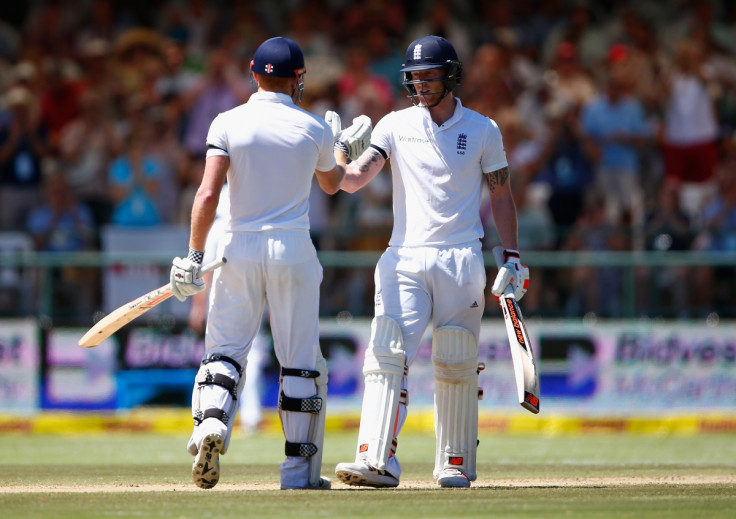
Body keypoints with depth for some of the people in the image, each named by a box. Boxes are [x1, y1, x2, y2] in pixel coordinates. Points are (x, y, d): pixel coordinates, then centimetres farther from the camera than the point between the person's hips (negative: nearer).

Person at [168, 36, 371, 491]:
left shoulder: (228, 124, -2)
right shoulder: (314, 128, 1)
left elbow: (208, 195, -11)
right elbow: (332, 184, 20)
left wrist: (194, 257, -8)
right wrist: (345, 149, 40)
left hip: (239, 249, 0)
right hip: (293, 250, 0)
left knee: (225, 350, 5)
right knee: (302, 362, 6)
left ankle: (212, 421, -25)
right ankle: (301, 471, 8)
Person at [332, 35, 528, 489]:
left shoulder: (483, 131, 4)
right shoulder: (395, 126, 5)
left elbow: (501, 196, 9)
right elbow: (354, 180, -4)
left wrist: (512, 258, 3)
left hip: (461, 261, 0)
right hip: (405, 259, 0)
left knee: (457, 366, 2)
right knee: (388, 356, -14)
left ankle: (456, 464, 13)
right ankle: (377, 461, -22)